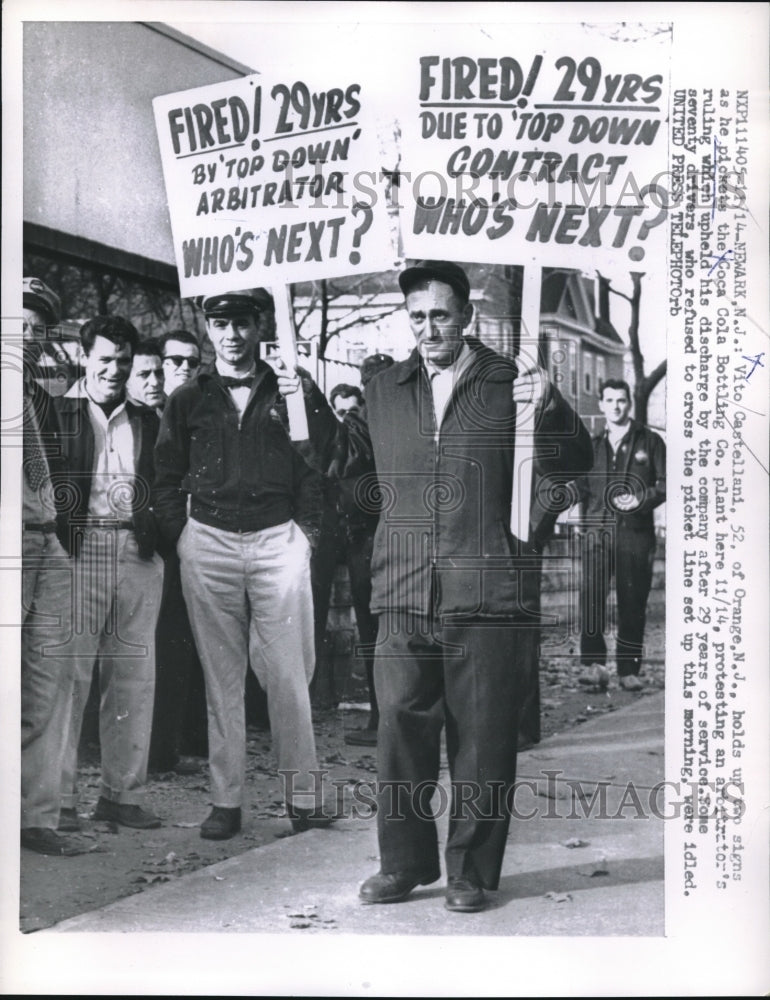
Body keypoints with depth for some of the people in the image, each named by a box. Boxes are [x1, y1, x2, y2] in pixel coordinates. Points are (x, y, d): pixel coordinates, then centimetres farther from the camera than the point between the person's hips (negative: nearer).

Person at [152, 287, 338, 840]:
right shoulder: (187, 399, 10)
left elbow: (318, 466, 7)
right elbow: (166, 478, 12)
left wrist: (306, 531, -1)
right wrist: (181, 537, 3)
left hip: (278, 540, -1)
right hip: (208, 543, 1)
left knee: (288, 673, -2)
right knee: (221, 676, 5)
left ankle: (304, 794, 7)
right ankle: (226, 800, 11)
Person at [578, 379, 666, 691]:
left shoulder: (649, 441, 10)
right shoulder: (591, 446, 19)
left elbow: (665, 484, 5)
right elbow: (581, 488, 22)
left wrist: (641, 499, -12)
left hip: (635, 531, -1)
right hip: (597, 530, 2)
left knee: (633, 601, 0)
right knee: (591, 593, -14)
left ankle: (629, 670, 8)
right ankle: (594, 663, -10)